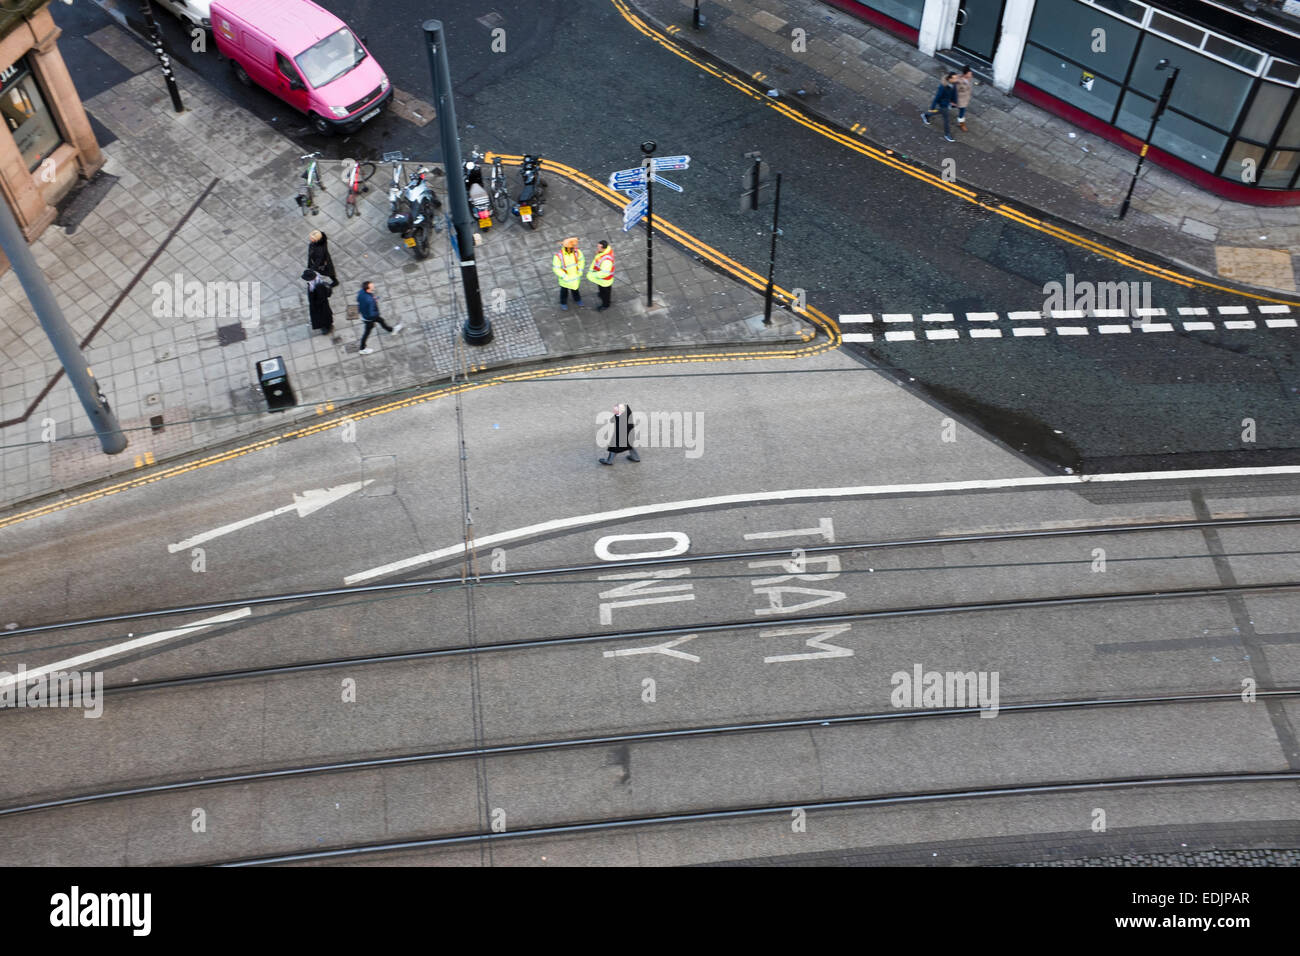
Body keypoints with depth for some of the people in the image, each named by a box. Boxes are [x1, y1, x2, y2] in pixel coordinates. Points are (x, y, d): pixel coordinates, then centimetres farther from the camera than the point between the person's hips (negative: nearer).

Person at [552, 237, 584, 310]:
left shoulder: (576, 251, -24)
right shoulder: (558, 256, -35)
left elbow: (581, 259, -3)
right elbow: (556, 268, -24)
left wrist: (580, 270, -6)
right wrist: (565, 277, -23)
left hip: (575, 275, 3)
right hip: (565, 277, -3)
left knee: (575, 288, 28)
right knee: (564, 290, 22)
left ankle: (577, 299, 56)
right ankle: (563, 303, 49)